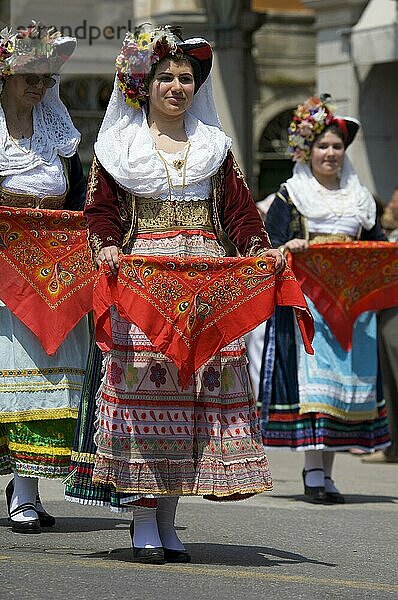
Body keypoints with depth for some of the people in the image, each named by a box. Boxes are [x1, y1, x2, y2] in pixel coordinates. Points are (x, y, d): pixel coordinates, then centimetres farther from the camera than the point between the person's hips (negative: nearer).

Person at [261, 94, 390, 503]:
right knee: (313, 375, -13)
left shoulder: (359, 198, 18)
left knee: (346, 375, 0)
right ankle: (314, 473, -15)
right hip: (306, 298, -4)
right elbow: (267, 246, -1)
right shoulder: (289, 197, 6)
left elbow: (378, 245, 18)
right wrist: (286, 247, -22)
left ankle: (325, 471, 3)